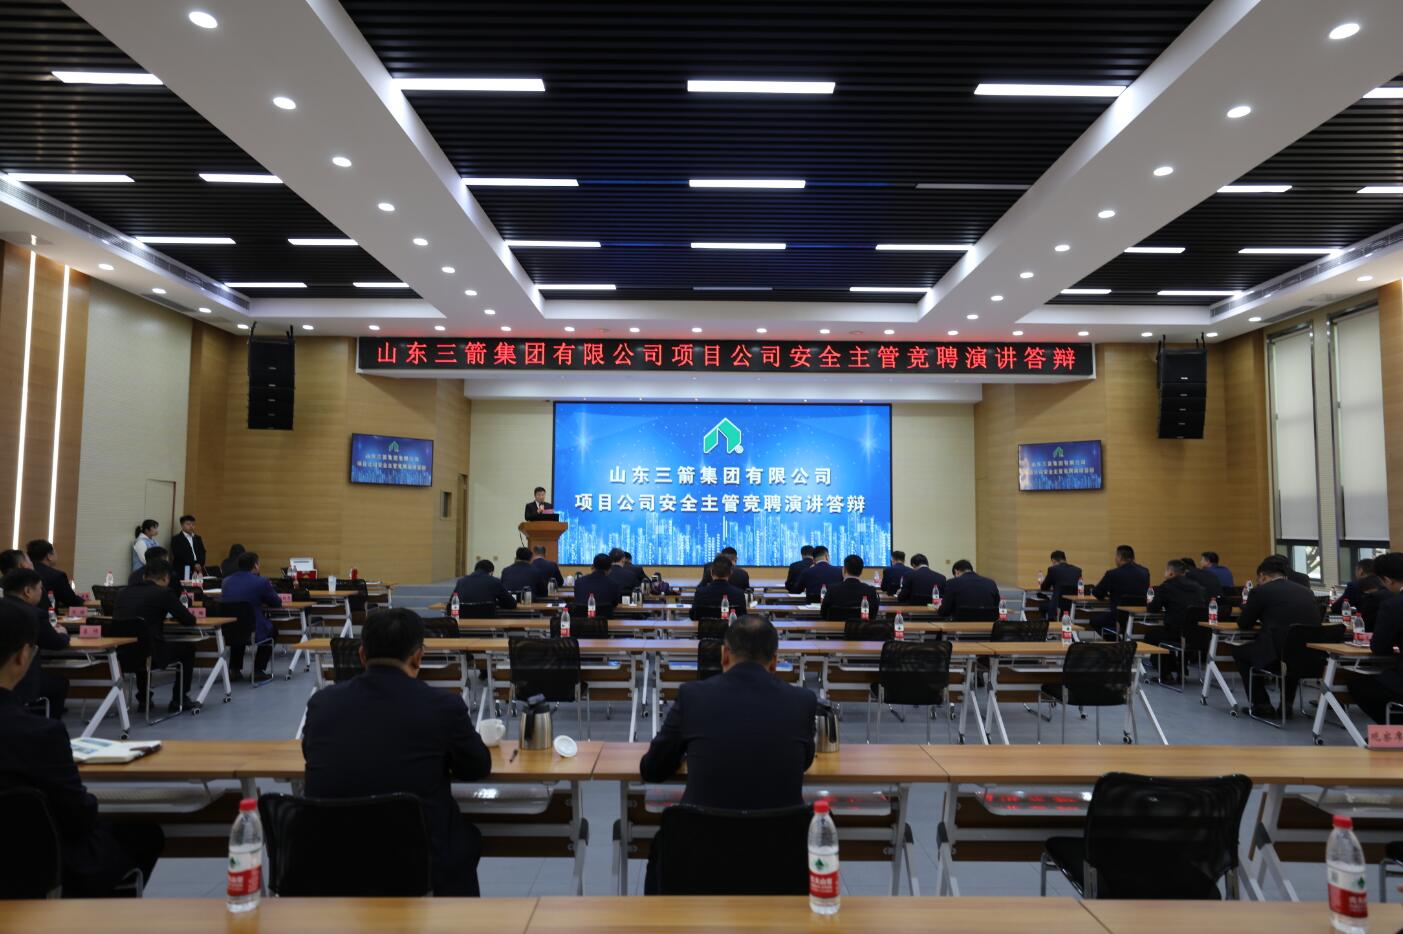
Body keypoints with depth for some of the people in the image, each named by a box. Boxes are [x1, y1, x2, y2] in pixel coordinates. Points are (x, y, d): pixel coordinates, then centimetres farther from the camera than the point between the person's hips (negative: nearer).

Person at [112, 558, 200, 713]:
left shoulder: (124, 592, 10)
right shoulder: (164, 593, -5)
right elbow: (189, 620, -1)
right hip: (151, 657, -6)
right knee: (188, 647, 20)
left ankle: (143, 699, 37)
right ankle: (179, 699, 21)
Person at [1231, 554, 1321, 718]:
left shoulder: (1260, 591, -1)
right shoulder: (1306, 591, 15)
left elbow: (1243, 624, 8)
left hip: (1279, 655, -6)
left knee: (1239, 652, 22)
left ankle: (1262, 706, 17)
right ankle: (1286, 704, 31)